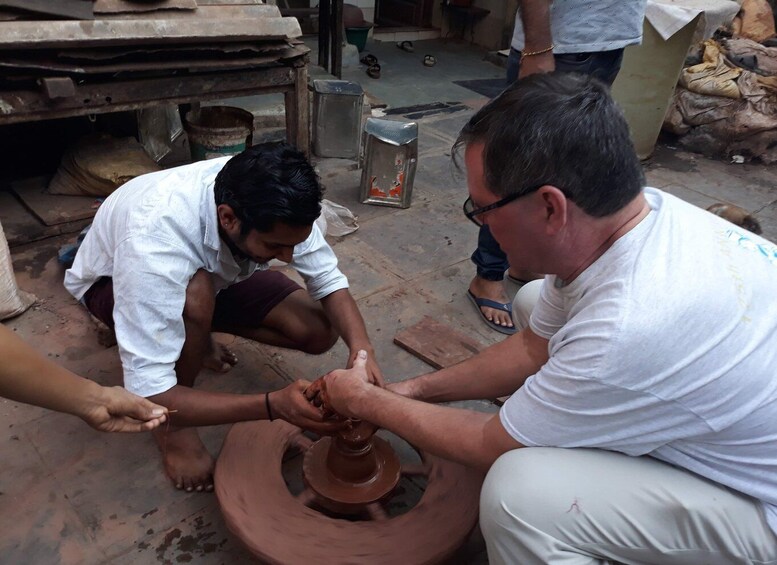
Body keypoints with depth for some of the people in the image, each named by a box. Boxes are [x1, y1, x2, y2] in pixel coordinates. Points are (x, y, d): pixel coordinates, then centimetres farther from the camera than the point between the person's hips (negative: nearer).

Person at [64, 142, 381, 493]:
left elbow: (328, 281, -20)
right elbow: (148, 397, -43)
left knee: (320, 331, -14)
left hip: (214, 271, 4)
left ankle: (192, 339, 10)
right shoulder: (154, 244, -44)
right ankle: (174, 423, -11)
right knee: (196, 297, -41)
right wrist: (274, 405, -51)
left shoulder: (271, 204, -31)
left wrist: (361, 348, -38)